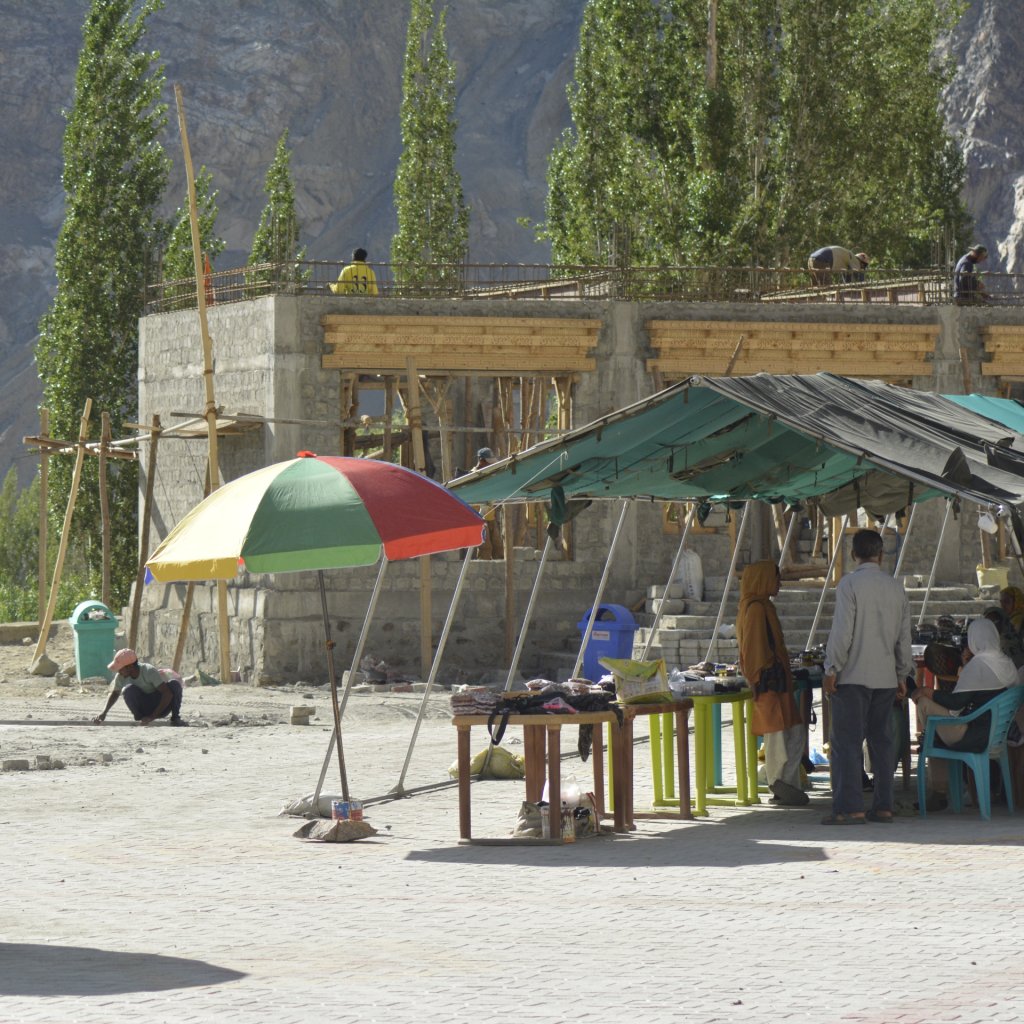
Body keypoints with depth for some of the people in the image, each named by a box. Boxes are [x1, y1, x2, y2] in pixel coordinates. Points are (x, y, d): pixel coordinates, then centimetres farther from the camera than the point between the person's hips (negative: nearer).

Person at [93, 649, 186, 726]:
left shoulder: (150, 671, -26)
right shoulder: (121, 677, -13)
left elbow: (168, 693, -32)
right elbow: (114, 693, 9)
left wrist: (152, 717, -37)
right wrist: (104, 712, -4)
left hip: (161, 705, -2)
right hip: (143, 708, 2)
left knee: (174, 684, -31)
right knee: (128, 690, -28)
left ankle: (175, 718, -12)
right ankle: (139, 718, -7)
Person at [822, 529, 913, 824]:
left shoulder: (850, 584, -8)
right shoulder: (896, 588, 9)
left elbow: (842, 631, -13)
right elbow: (904, 636, 14)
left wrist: (831, 670, -8)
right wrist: (902, 675, 21)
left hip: (853, 676, -6)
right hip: (885, 676, 6)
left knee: (847, 741, -6)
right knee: (882, 741, 9)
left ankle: (850, 807, -11)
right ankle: (883, 806, 8)